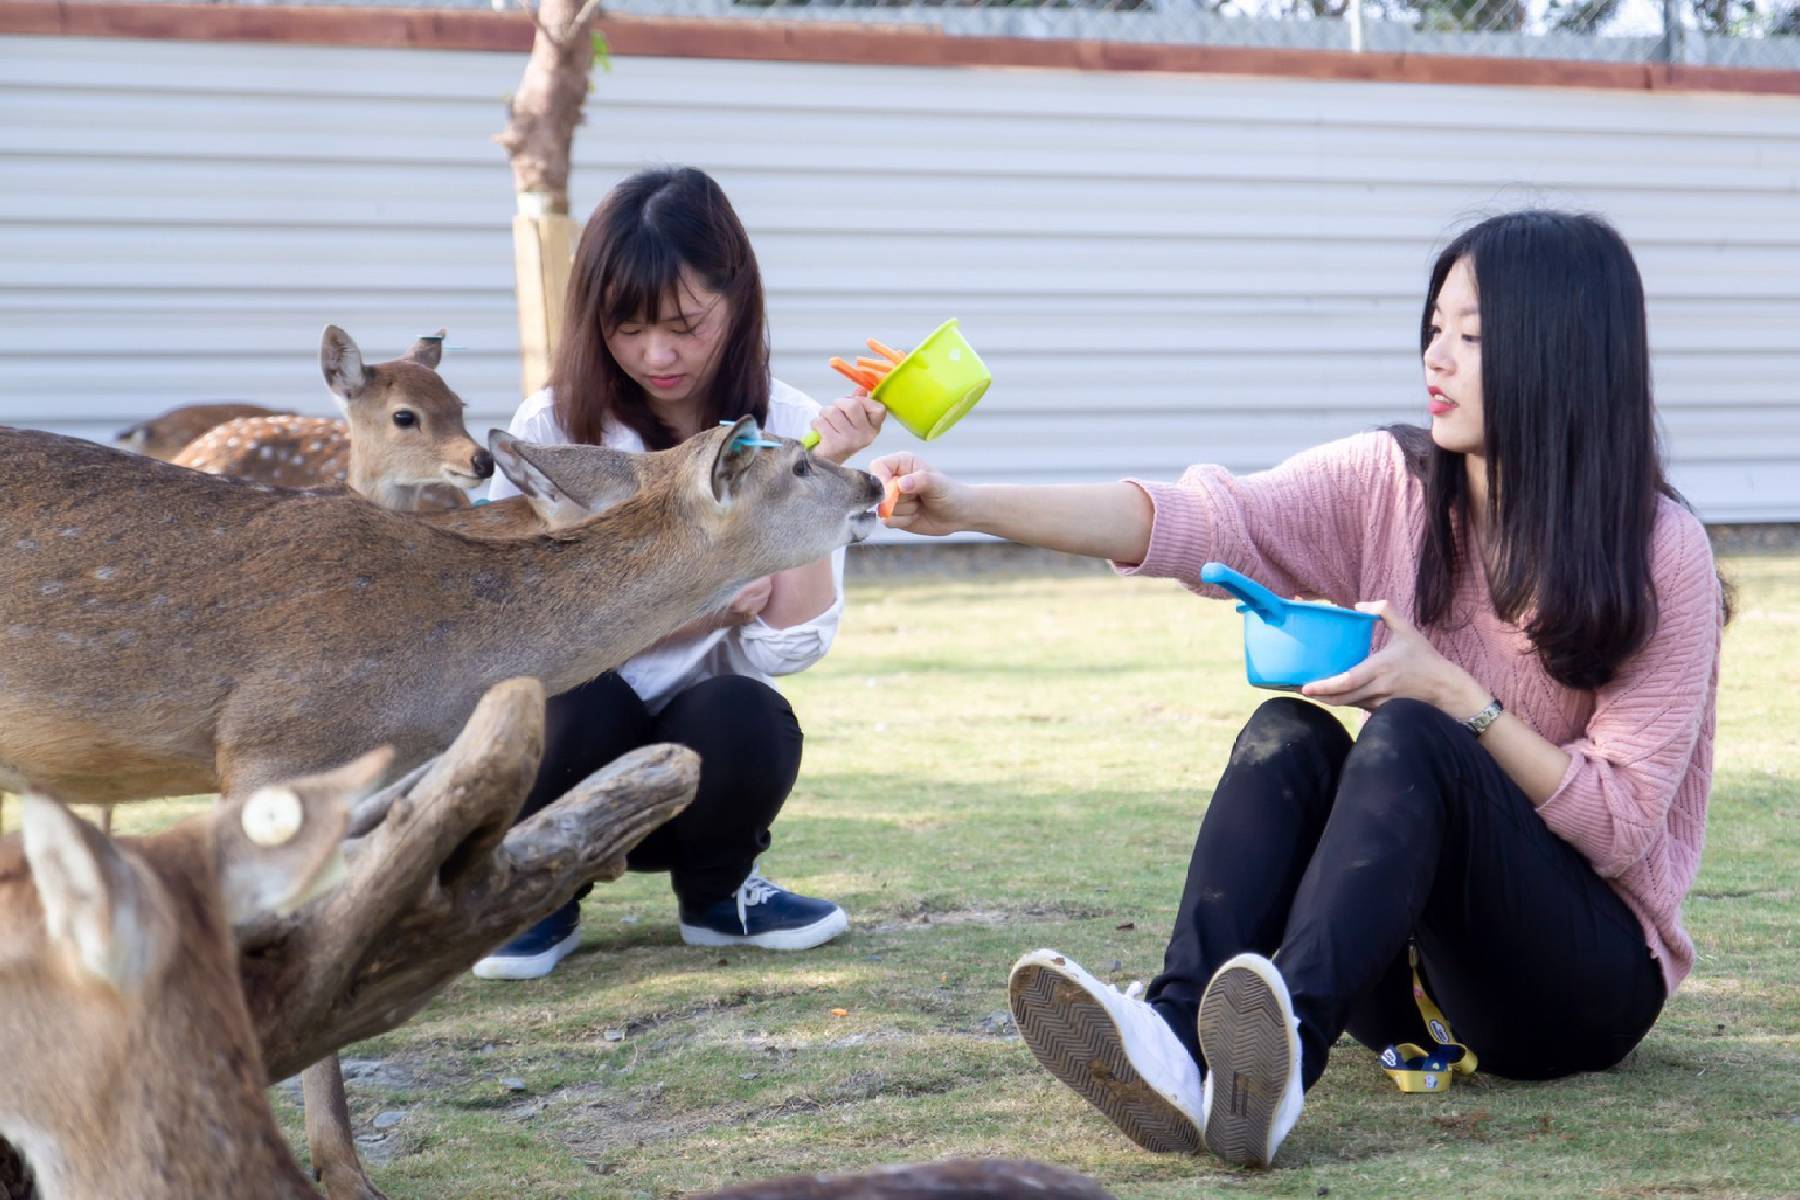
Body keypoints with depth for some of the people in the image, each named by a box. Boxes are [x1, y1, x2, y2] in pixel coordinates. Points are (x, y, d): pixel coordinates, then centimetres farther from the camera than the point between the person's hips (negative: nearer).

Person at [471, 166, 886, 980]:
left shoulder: (786, 428, -5)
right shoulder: (553, 428, -8)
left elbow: (789, 646, -14)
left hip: (700, 759, 1)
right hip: (572, 749, -1)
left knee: (746, 720, -32)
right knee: (577, 701, -34)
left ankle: (717, 895, 1)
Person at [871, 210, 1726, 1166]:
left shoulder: (1661, 554, -10)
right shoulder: (1389, 485, -1)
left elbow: (1623, 823, -12)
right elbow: (1192, 520, -15)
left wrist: (1447, 690, -22)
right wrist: (965, 508, -28)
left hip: (1588, 973, -4)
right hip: (1406, 966, 4)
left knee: (1407, 737, -30)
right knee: (1288, 736, -23)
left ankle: (1292, 1041, -55)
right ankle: (1180, 1038, -45)